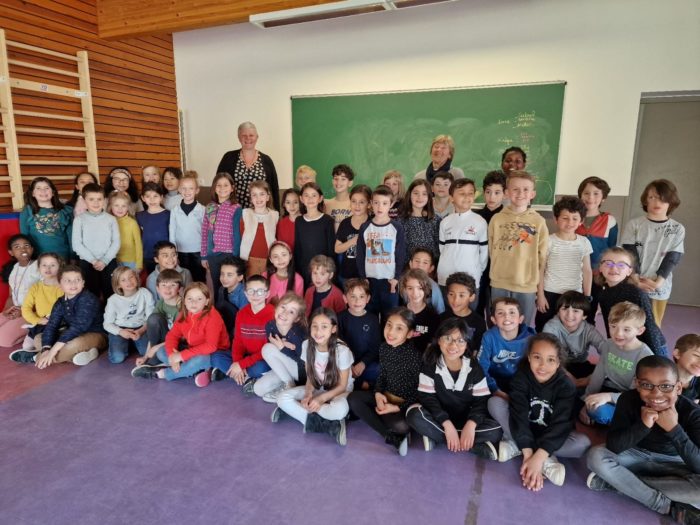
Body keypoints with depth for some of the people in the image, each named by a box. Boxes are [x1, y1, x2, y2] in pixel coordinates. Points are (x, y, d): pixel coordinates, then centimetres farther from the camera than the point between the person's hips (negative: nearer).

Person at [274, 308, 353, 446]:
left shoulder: (342, 351, -24)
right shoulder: (307, 345, -12)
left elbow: (342, 386, -15)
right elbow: (310, 378, -2)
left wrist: (321, 399, -26)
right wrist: (308, 394, -22)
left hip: (338, 392, -4)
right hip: (316, 389, 4)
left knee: (341, 409, -40)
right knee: (282, 398, -20)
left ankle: (295, 409, -18)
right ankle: (328, 425, -23)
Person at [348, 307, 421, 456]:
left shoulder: (415, 355, -23)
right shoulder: (384, 347, -5)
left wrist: (397, 408, -19)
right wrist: (378, 393, -10)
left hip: (406, 403, -7)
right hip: (385, 397, 7)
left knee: (399, 425, -37)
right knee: (353, 398, -11)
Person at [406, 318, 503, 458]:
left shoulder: (474, 367, -6)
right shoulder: (430, 366, -10)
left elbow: (482, 401, -7)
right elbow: (427, 398, -15)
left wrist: (471, 424, -26)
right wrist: (447, 424, -27)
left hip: (465, 421, 2)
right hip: (440, 420, -1)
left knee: (496, 430, -24)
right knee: (414, 415, -31)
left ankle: (436, 438, -20)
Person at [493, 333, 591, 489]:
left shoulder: (566, 386, -19)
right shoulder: (521, 378, -19)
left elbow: (560, 424, -28)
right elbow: (519, 416, -26)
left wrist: (538, 457, -40)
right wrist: (528, 455, -37)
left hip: (551, 436, 0)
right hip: (524, 433, 0)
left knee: (583, 443, -29)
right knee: (495, 402, -24)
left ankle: (515, 447, -23)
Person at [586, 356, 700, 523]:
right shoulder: (629, 399, -22)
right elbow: (612, 446, -26)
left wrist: (674, 429, -39)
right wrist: (643, 425, -39)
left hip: (671, 464, 0)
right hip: (636, 455, 0)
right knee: (596, 456, -28)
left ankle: (611, 482, -24)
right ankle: (669, 507, -20)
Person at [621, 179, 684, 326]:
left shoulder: (678, 229, 2)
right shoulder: (633, 224, -1)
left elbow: (672, 259, -3)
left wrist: (657, 282, -15)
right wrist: (636, 280, -15)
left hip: (660, 288, 1)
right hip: (632, 285, -1)